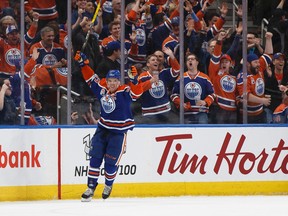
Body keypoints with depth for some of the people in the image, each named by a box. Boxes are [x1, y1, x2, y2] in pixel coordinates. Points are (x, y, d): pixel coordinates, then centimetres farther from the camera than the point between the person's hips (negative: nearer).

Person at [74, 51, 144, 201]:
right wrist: (83, 63, 6)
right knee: (95, 157, -2)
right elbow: (91, 78, 10)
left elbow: (137, 91, -31)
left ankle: (108, 185, 25)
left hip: (119, 132, -4)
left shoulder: (125, 92, -15)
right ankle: (91, 186, 4)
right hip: (102, 129, 4)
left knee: (111, 162, -2)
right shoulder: (101, 88, -2)